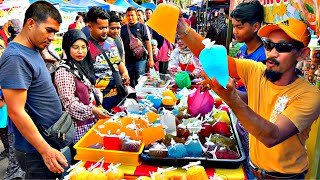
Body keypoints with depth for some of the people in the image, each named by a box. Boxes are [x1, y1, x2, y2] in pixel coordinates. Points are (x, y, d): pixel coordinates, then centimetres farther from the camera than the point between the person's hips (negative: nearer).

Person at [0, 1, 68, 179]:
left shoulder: (31, 51, 7)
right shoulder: (15, 58, -22)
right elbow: (16, 112, -24)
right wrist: (46, 150, -23)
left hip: (49, 141, 9)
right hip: (35, 151, -9)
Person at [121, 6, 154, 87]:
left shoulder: (142, 27, -1)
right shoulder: (123, 28, 10)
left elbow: (148, 43, -3)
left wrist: (150, 59, -8)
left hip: (140, 59, -4)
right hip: (128, 59, 4)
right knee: (130, 82, 12)